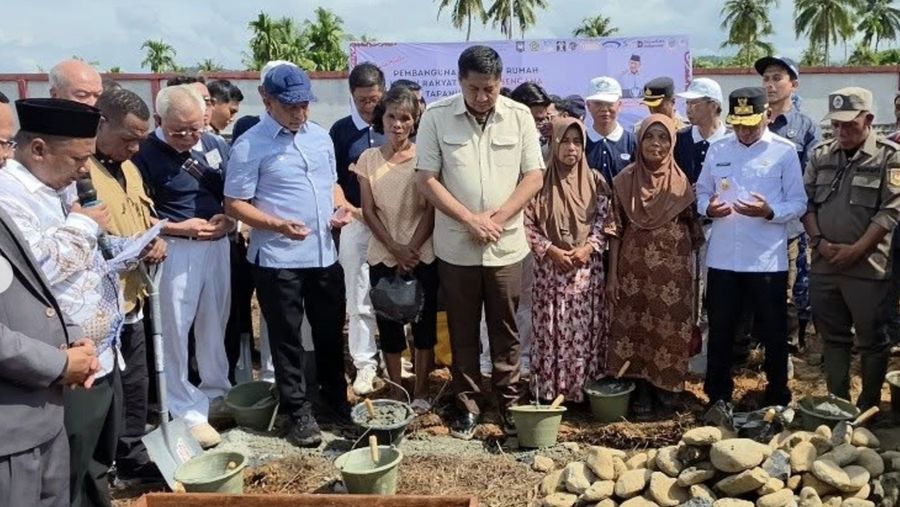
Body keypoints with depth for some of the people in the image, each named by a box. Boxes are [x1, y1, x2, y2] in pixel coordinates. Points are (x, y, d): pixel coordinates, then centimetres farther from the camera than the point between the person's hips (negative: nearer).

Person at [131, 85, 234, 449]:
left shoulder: (211, 145, 7)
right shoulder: (145, 153, -9)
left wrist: (228, 221, -6)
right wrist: (179, 228, -19)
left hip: (218, 245, 6)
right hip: (175, 251, -5)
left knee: (215, 322, 16)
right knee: (175, 330, 0)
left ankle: (217, 393, 32)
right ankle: (185, 411, 12)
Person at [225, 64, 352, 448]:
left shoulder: (321, 136, 8)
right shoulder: (250, 145, -11)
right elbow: (234, 204, -11)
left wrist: (341, 208, -1)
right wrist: (279, 225, -24)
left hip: (325, 254, 6)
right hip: (277, 259, -6)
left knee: (330, 331, 17)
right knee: (287, 338, 6)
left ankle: (336, 400, 35)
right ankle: (299, 413, 20)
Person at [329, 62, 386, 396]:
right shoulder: (341, 130, 4)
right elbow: (332, 180, 7)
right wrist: (350, 208, -5)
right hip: (356, 222, 0)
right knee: (358, 298, 4)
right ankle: (365, 364, 14)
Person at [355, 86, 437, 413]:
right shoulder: (368, 159, 2)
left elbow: (431, 210, -5)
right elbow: (368, 211, -1)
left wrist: (411, 249, -13)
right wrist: (395, 248, -11)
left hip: (423, 256, -1)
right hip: (383, 257, 1)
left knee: (424, 324, 6)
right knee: (389, 325, 8)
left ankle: (421, 392, 20)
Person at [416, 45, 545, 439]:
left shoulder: (520, 116, -1)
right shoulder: (436, 116, -5)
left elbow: (534, 176, 0)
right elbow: (426, 179, -6)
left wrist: (497, 218, -12)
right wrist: (471, 220, -13)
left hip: (506, 245, 1)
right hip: (456, 246, 0)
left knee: (505, 330, 10)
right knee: (462, 331, 10)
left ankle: (509, 402, 25)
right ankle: (468, 405, 24)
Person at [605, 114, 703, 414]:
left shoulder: (681, 182, 3)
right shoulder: (625, 180, 1)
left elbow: (692, 231, 7)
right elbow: (616, 230, 1)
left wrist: (689, 274, 4)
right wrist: (612, 275, -3)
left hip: (672, 272, 0)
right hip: (635, 270, 0)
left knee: (669, 329, 5)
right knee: (636, 328, 4)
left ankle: (665, 387, 23)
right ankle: (642, 391, 17)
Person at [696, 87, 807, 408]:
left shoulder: (784, 151, -2)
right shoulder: (717, 150, 7)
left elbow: (798, 203, -3)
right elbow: (702, 192, 12)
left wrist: (769, 212, -22)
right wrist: (708, 208, -10)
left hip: (768, 260, -2)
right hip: (722, 258, 3)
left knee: (774, 332, 10)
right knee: (720, 329, 12)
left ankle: (777, 397, 26)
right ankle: (718, 396, 27)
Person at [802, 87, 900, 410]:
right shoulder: (820, 155, 8)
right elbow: (806, 202, 8)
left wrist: (855, 250, -15)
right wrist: (820, 241, -6)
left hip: (868, 267, -4)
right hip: (824, 265, 4)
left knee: (872, 339, 7)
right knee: (832, 336, 13)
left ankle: (869, 406, 21)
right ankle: (837, 402, 26)